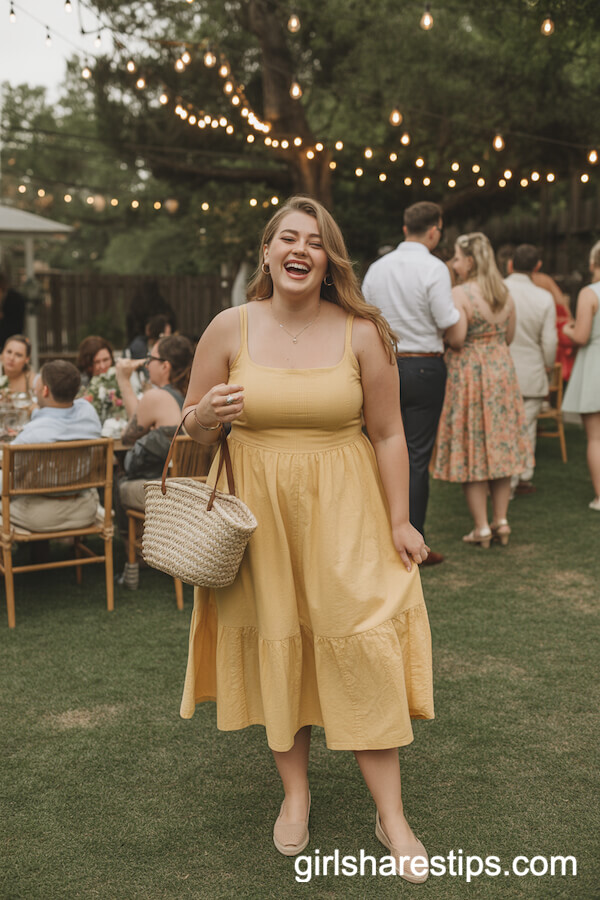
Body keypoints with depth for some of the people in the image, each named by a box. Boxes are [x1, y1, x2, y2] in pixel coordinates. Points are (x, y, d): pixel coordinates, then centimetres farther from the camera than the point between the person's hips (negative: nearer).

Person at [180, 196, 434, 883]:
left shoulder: (361, 332, -6)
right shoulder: (229, 328, -3)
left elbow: (388, 433, 0)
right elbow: (190, 427, 5)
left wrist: (399, 521, 0)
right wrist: (209, 414, -18)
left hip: (342, 508, -1)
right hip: (258, 509, 2)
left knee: (360, 642, -3)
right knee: (275, 642, 9)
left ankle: (391, 815, 11)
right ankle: (295, 793, 29)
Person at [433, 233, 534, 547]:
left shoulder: (460, 294, -14)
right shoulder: (505, 294, 6)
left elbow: (456, 337, -20)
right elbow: (509, 336, 14)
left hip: (469, 373, -6)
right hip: (502, 370, 6)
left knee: (471, 450, 2)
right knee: (499, 447, 12)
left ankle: (482, 528, 4)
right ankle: (501, 521, 15)